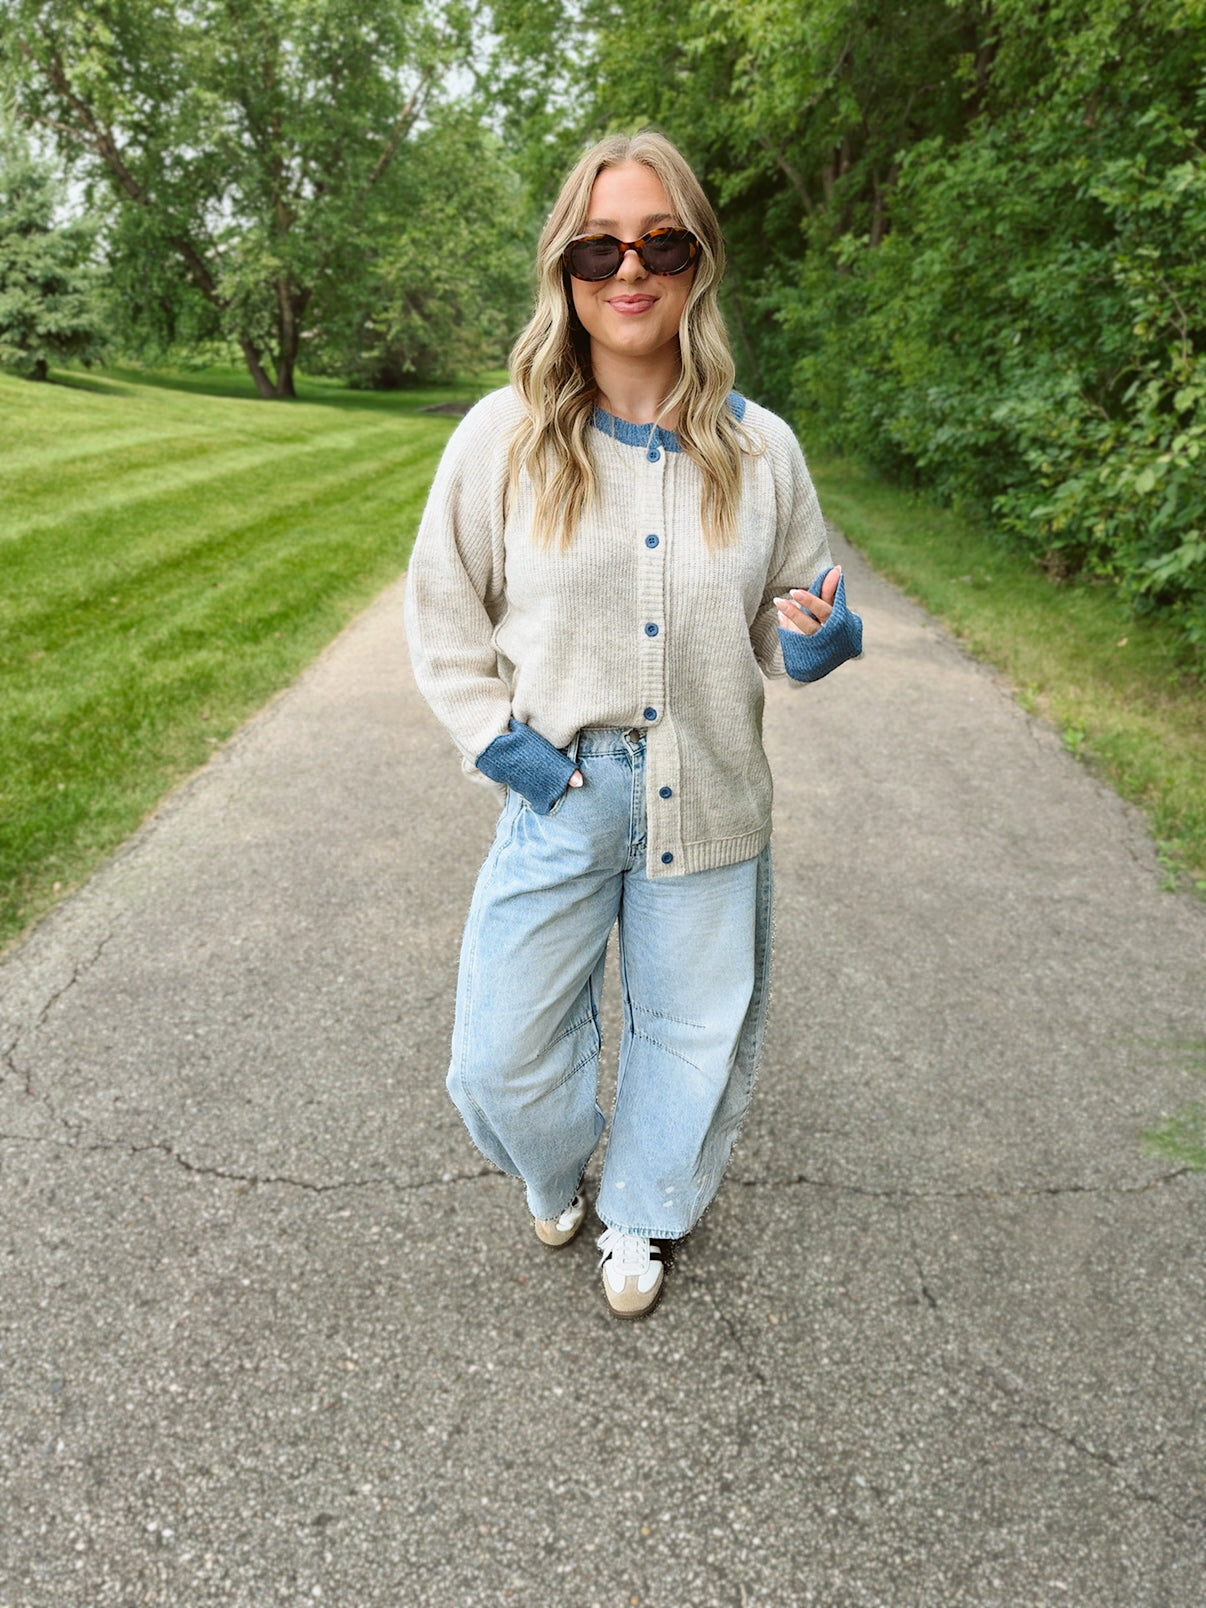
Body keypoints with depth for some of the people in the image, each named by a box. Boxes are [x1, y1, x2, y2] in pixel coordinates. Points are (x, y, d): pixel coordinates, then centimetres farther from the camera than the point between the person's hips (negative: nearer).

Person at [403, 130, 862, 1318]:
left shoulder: (761, 449, -1)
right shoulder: (504, 437, -6)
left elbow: (786, 619, 9)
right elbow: (442, 612, 3)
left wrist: (818, 641, -14)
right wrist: (499, 740, -8)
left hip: (710, 799, 2)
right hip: (560, 792, -1)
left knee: (696, 1035, 17)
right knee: (502, 1055, 9)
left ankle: (640, 1217, 49)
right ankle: (557, 1177, 47)